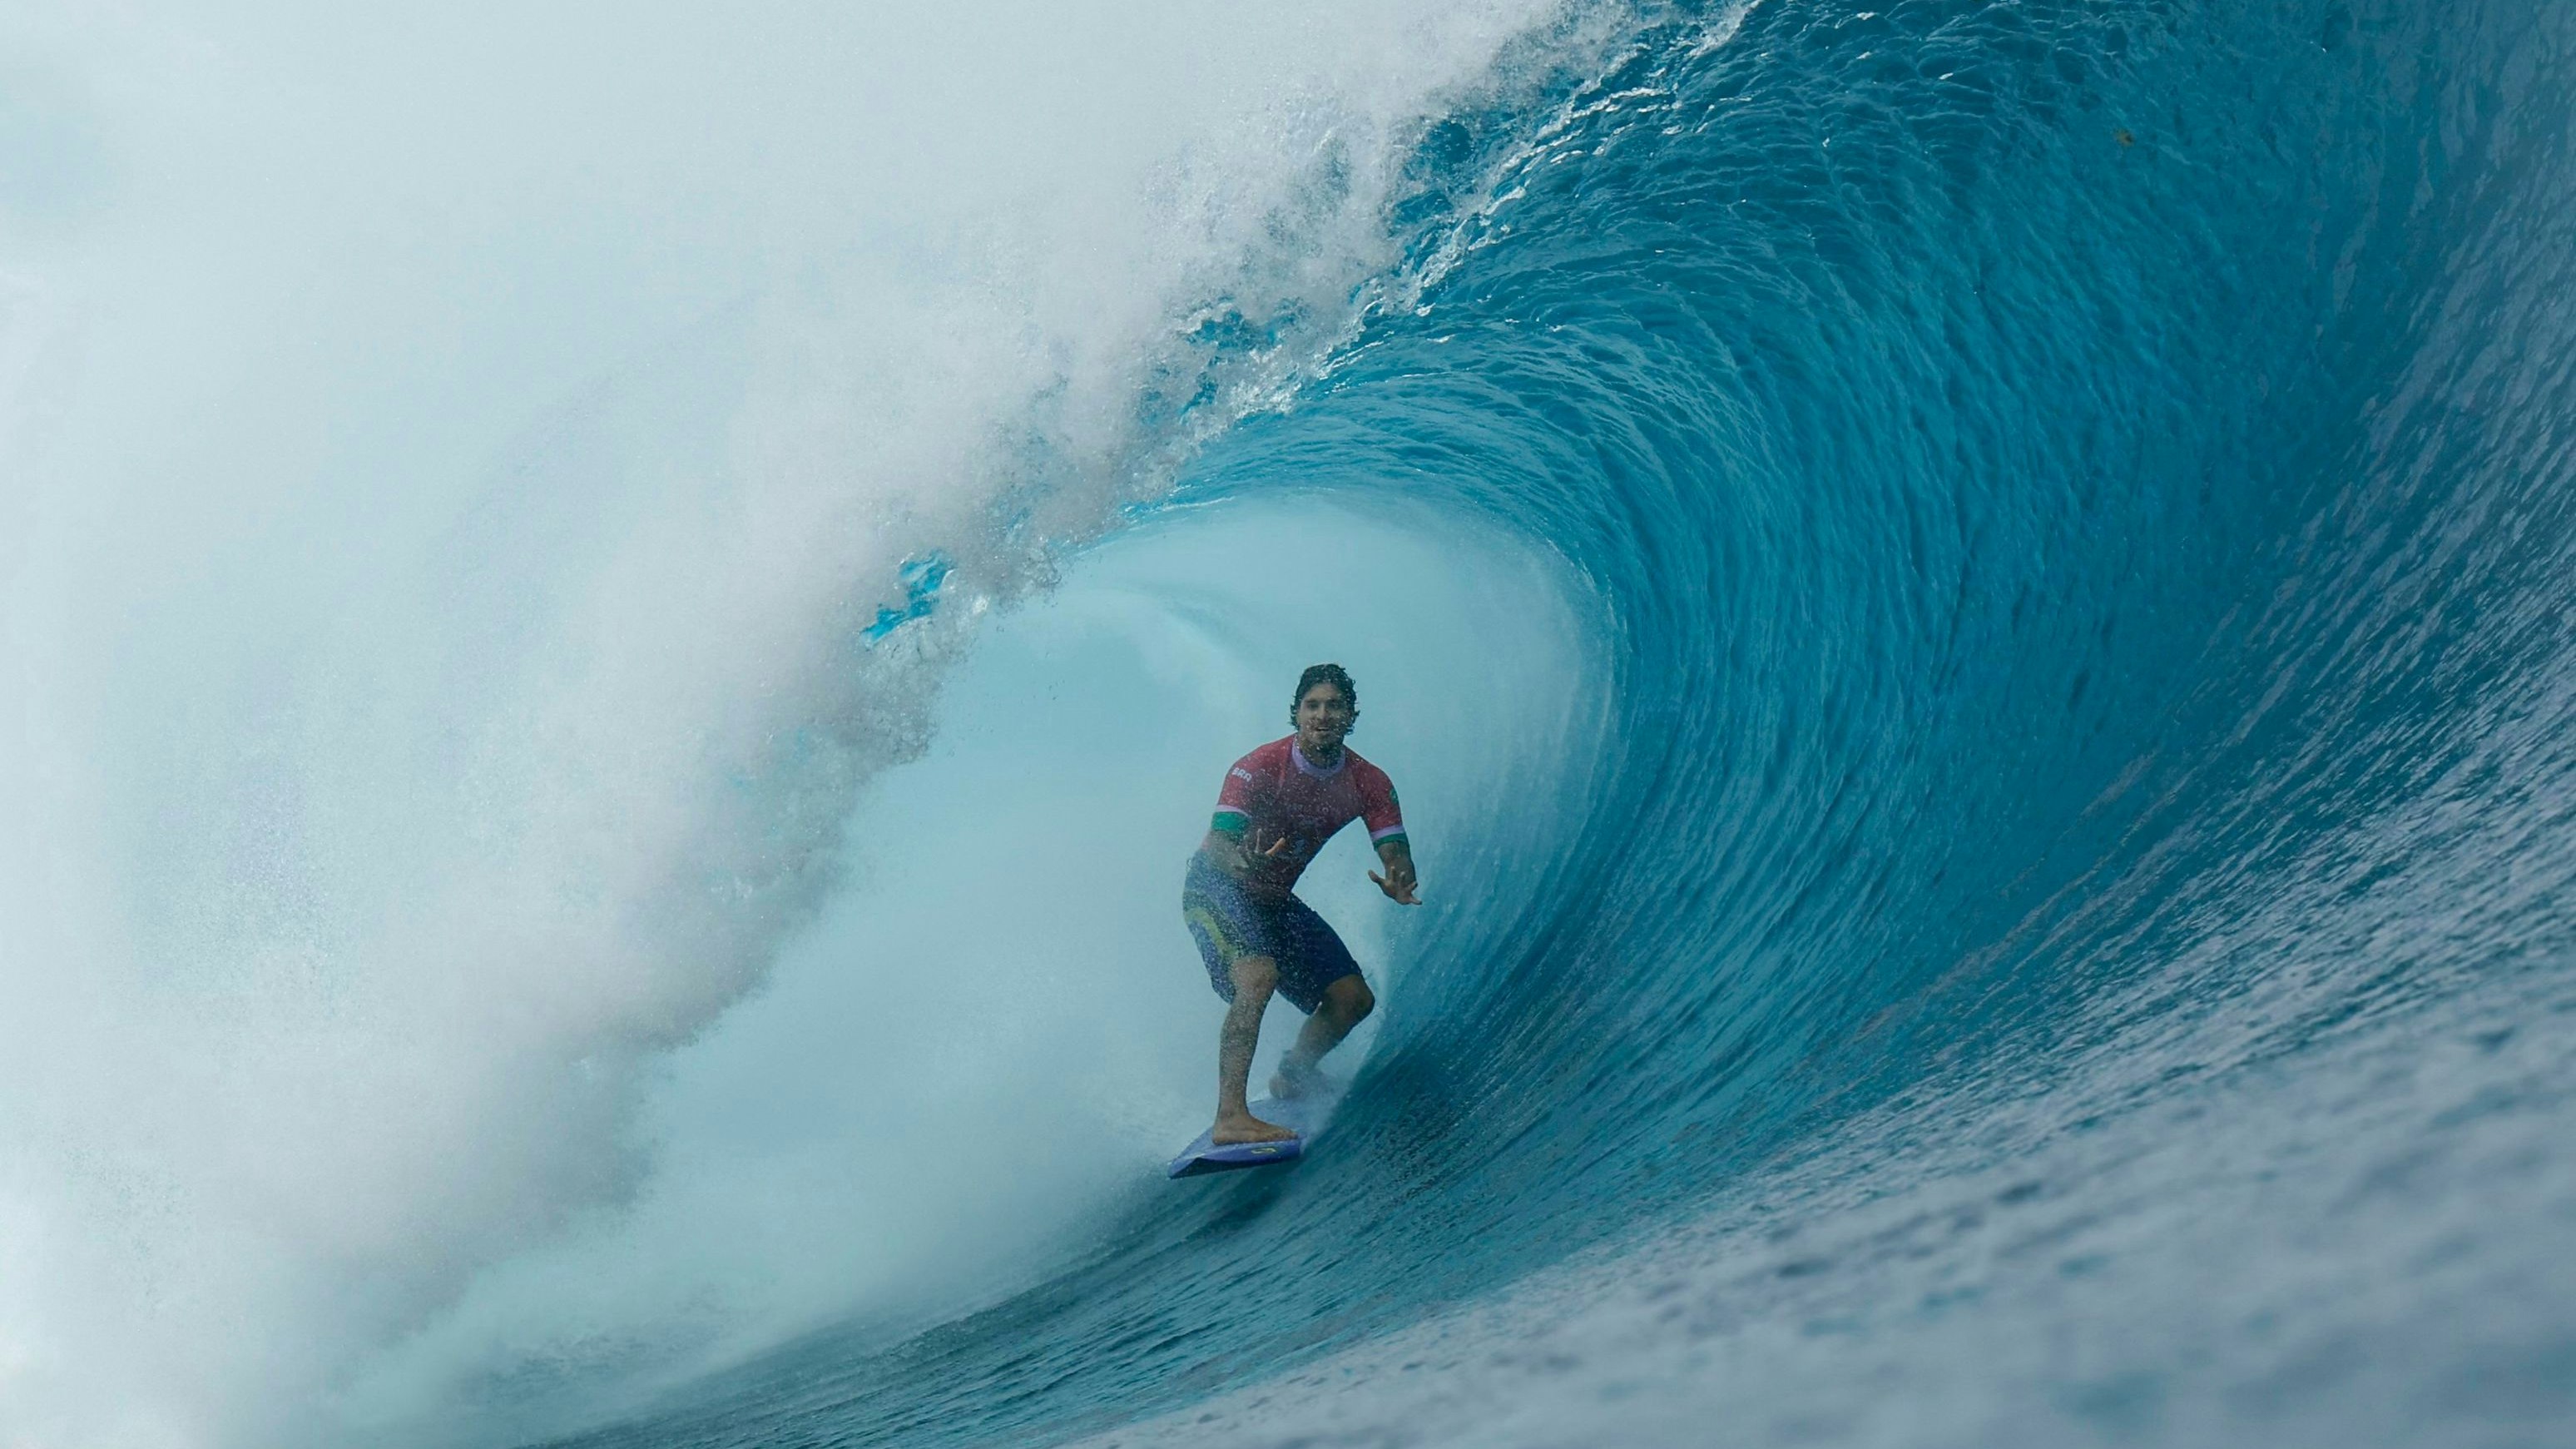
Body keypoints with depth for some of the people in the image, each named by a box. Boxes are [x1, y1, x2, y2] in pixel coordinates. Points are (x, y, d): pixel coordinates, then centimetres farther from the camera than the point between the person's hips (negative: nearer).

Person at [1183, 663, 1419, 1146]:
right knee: (1258, 977, -33)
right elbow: (1217, 843, -30)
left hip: (1275, 902, 6)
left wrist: (1398, 880, -40)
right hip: (1216, 890, -6)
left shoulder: (1369, 784, -8)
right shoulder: (1258, 768, -24)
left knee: (1354, 998, 3)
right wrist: (1241, 863, -54)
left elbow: (1395, 852, -15)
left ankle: (1292, 1078, 30)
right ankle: (1230, 1117, -36)